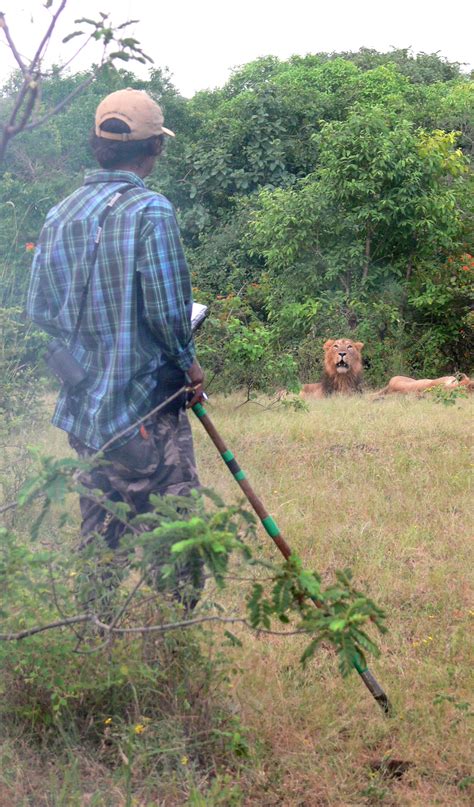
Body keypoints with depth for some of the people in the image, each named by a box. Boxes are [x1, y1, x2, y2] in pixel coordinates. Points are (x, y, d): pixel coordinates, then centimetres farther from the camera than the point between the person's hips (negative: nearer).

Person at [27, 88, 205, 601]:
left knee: (98, 537, 17)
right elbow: (168, 310, -16)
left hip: (83, 406, 7)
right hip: (147, 406, -7)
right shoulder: (149, 211, -13)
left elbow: (38, 312, 9)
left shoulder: (59, 214, 7)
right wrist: (188, 363, 2)